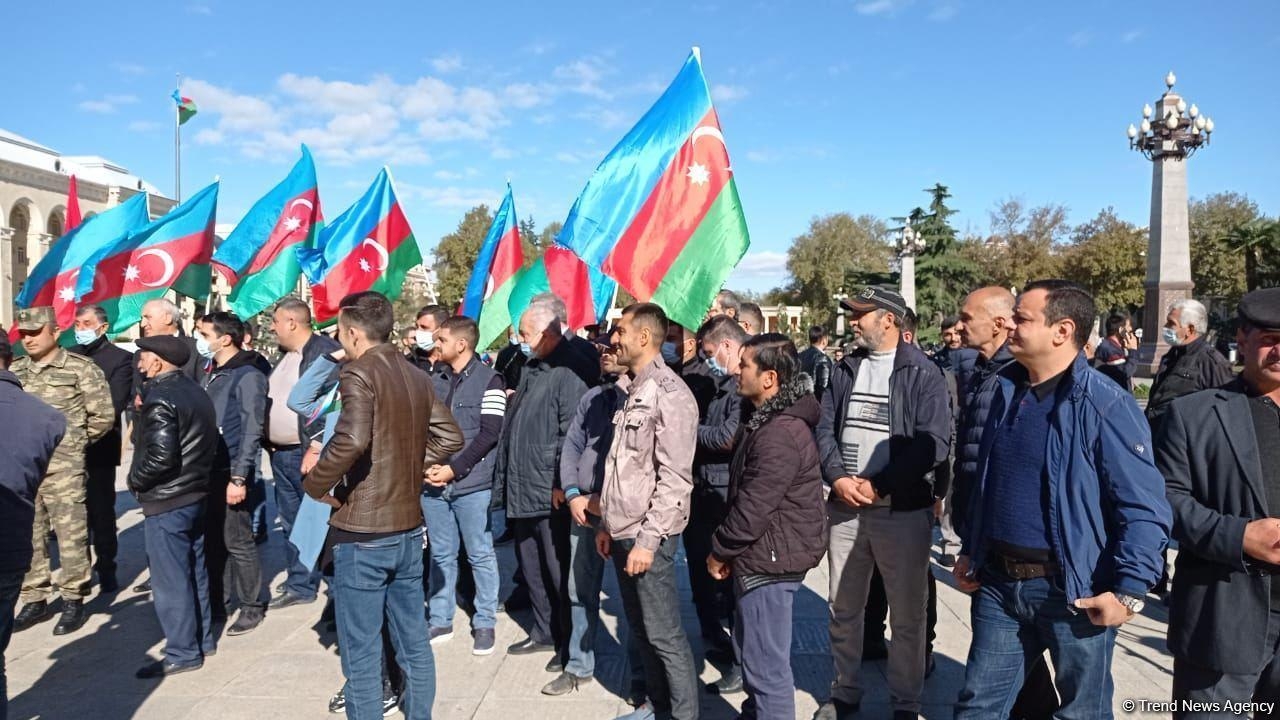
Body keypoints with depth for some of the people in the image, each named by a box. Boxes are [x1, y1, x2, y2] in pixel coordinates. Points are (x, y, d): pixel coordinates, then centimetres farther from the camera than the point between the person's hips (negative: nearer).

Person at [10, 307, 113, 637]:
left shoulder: (80, 368, -5)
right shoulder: (15, 371, 11)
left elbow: (103, 416, -5)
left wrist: (72, 441, 1)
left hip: (63, 468, -5)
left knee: (70, 535, 0)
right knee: (27, 536, 12)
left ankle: (73, 600, 12)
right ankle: (35, 599, 24)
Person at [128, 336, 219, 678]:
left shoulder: (160, 399, -17)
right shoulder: (197, 393, 10)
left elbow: (160, 456, -24)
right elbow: (209, 444, 14)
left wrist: (135, 480, -8)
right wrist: (197, 476, 14)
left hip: (165, 502, -9)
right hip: (196, 495, 9)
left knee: (170, 580, 0)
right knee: (195, 573, 16)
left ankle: (183, 653, 8)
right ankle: (203, 640, 25)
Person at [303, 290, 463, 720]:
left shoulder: (359, 374, -13)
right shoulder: (417, 377, 7)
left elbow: (351, 441, -29)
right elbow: (450, 438, 11)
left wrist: (314, 485, -14)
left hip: (362, 532, -7)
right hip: (409, 528, 7)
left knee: (361, 650, 5)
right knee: (414, 641, 16)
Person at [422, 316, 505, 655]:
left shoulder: (488, 379, -5)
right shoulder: (434, 379, 9)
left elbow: (490, 432, -11)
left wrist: (454, 469, -15)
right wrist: (426, 465, -5)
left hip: (472, 484, -4)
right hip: (433, 483, 4)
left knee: (480, 555, 7)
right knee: (441, 555, 13)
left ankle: (485, 623, 20)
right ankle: (440, 621, 26)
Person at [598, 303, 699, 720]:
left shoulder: (669, 393, -14)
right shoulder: (635, 391, 13)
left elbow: (674, 478, -18)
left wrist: (647, 539, -19)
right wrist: (608, 524, 16)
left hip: (648, 536, -9)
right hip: (622, 532, 9)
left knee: (664, 635, 3)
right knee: (640, 629, 19)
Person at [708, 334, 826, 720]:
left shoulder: (780, 433, -24)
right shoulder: (767, 421, 10)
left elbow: (753, 508, -24)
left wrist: (720, 551, -10)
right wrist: (728, 549, 13)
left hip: (769, 561, -11)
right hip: (760, 556, 11)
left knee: (766, 666, 1)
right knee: (751, 652, 25)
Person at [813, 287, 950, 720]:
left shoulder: (922, 373, -6)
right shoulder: (845, 369, 10)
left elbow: (933, 442, -14)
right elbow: (825, 427, 6)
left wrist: (878, 485, -18)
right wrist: (838, 478, -10)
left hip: (903, 510, -4)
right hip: (845, 507, 5)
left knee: (907, 616, 9)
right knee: (843, 608, 14)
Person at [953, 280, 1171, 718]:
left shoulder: (1104, 404, -15)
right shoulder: (1007, 391, 6)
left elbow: (1145, 507, -17)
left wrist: (1129, 591, -20)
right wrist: (969, 550, 15)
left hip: (1072, 590, -5)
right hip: (998, 581, 6)